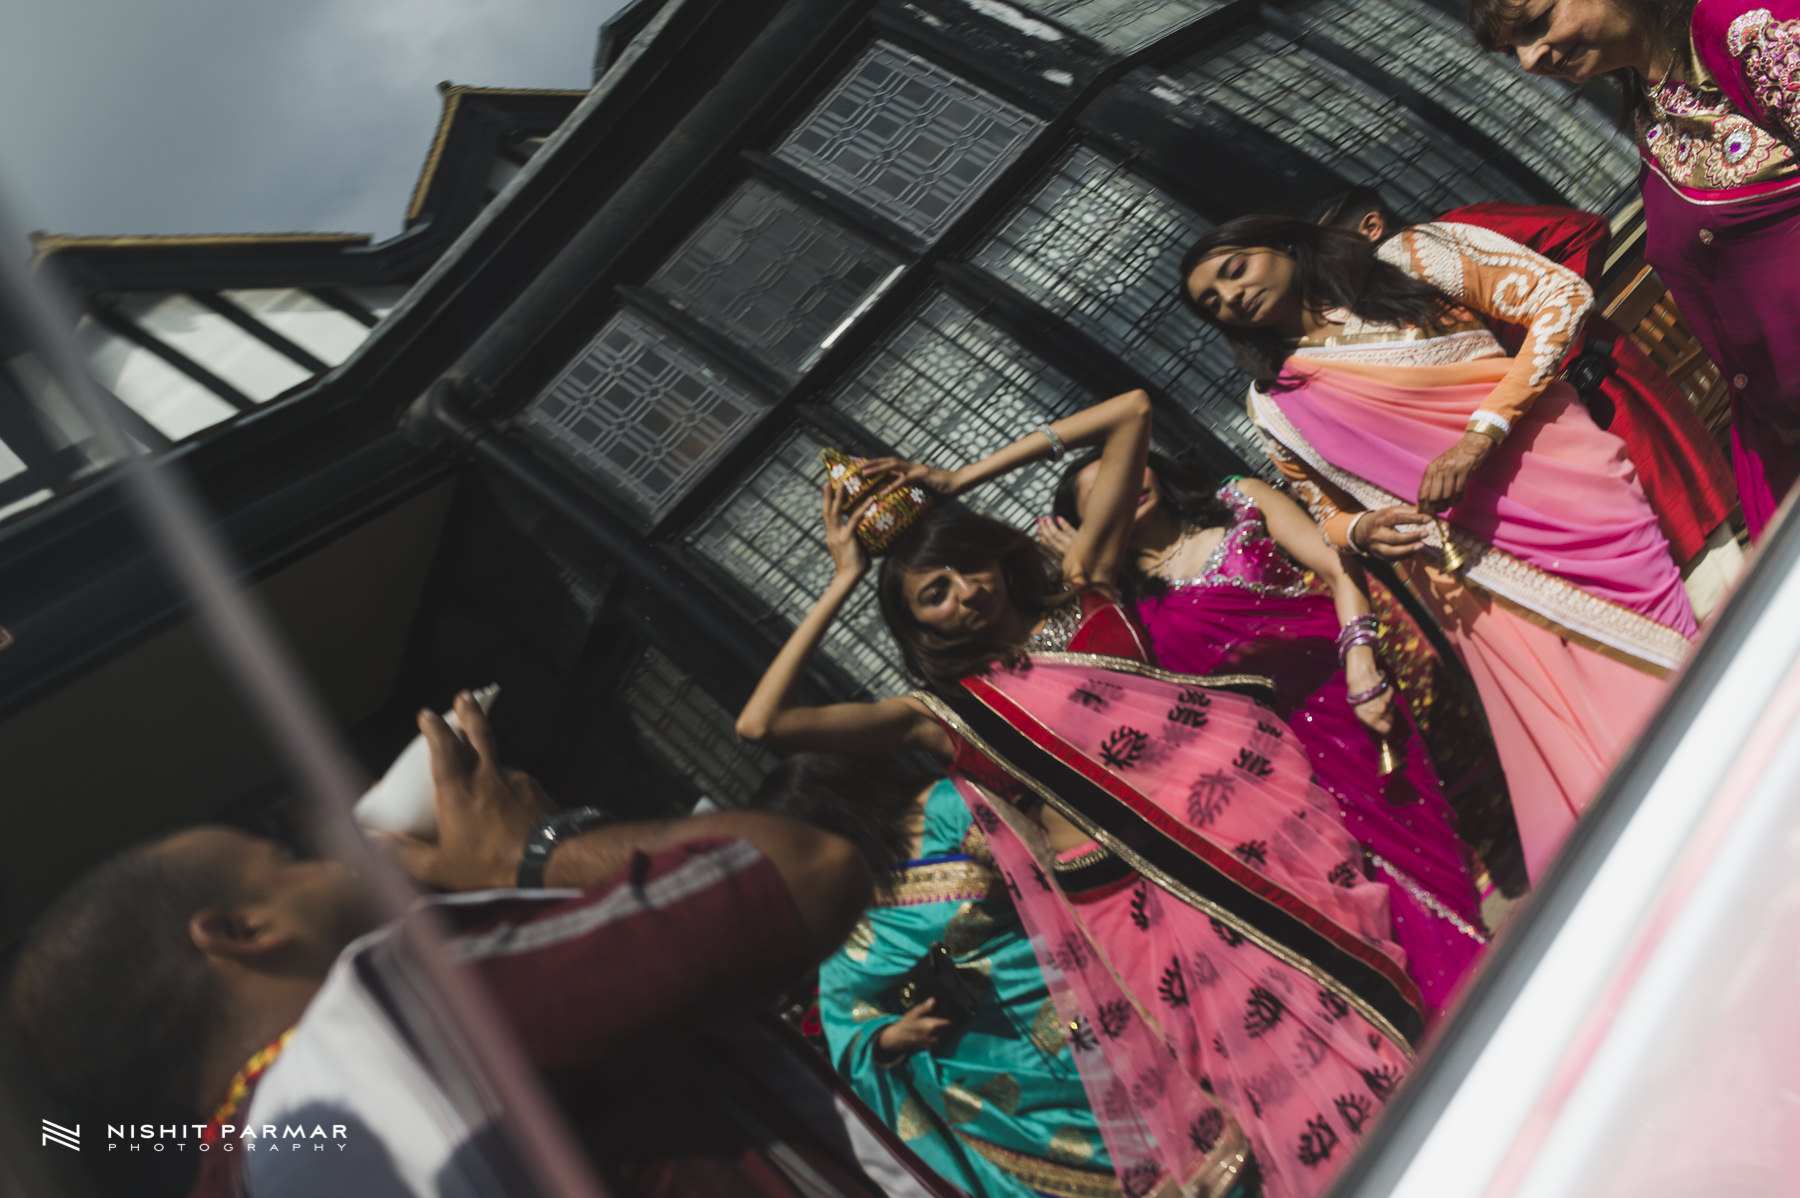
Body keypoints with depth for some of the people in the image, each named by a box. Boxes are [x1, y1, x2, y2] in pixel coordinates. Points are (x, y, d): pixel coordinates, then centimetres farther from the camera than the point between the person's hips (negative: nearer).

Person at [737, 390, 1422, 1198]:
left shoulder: (1079, 595, 15)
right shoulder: (944, 713, 11)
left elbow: (1131, 411, 17)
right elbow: (759, 723, 3)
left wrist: (961, 481, 15)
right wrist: (841, 584, 10)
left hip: (1225, 829, 2)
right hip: (1127, 900, -2)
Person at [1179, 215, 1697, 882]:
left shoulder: (1412, 259, 4)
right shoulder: (1277, 402, 10)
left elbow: (1561, 298, -3)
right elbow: (1329, 514, 19)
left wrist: (1481, 433, -14)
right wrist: (1361, 531, -7)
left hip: (1557, 473, -1)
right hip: (1467, 569, 1)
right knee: (1577, 767, -6)